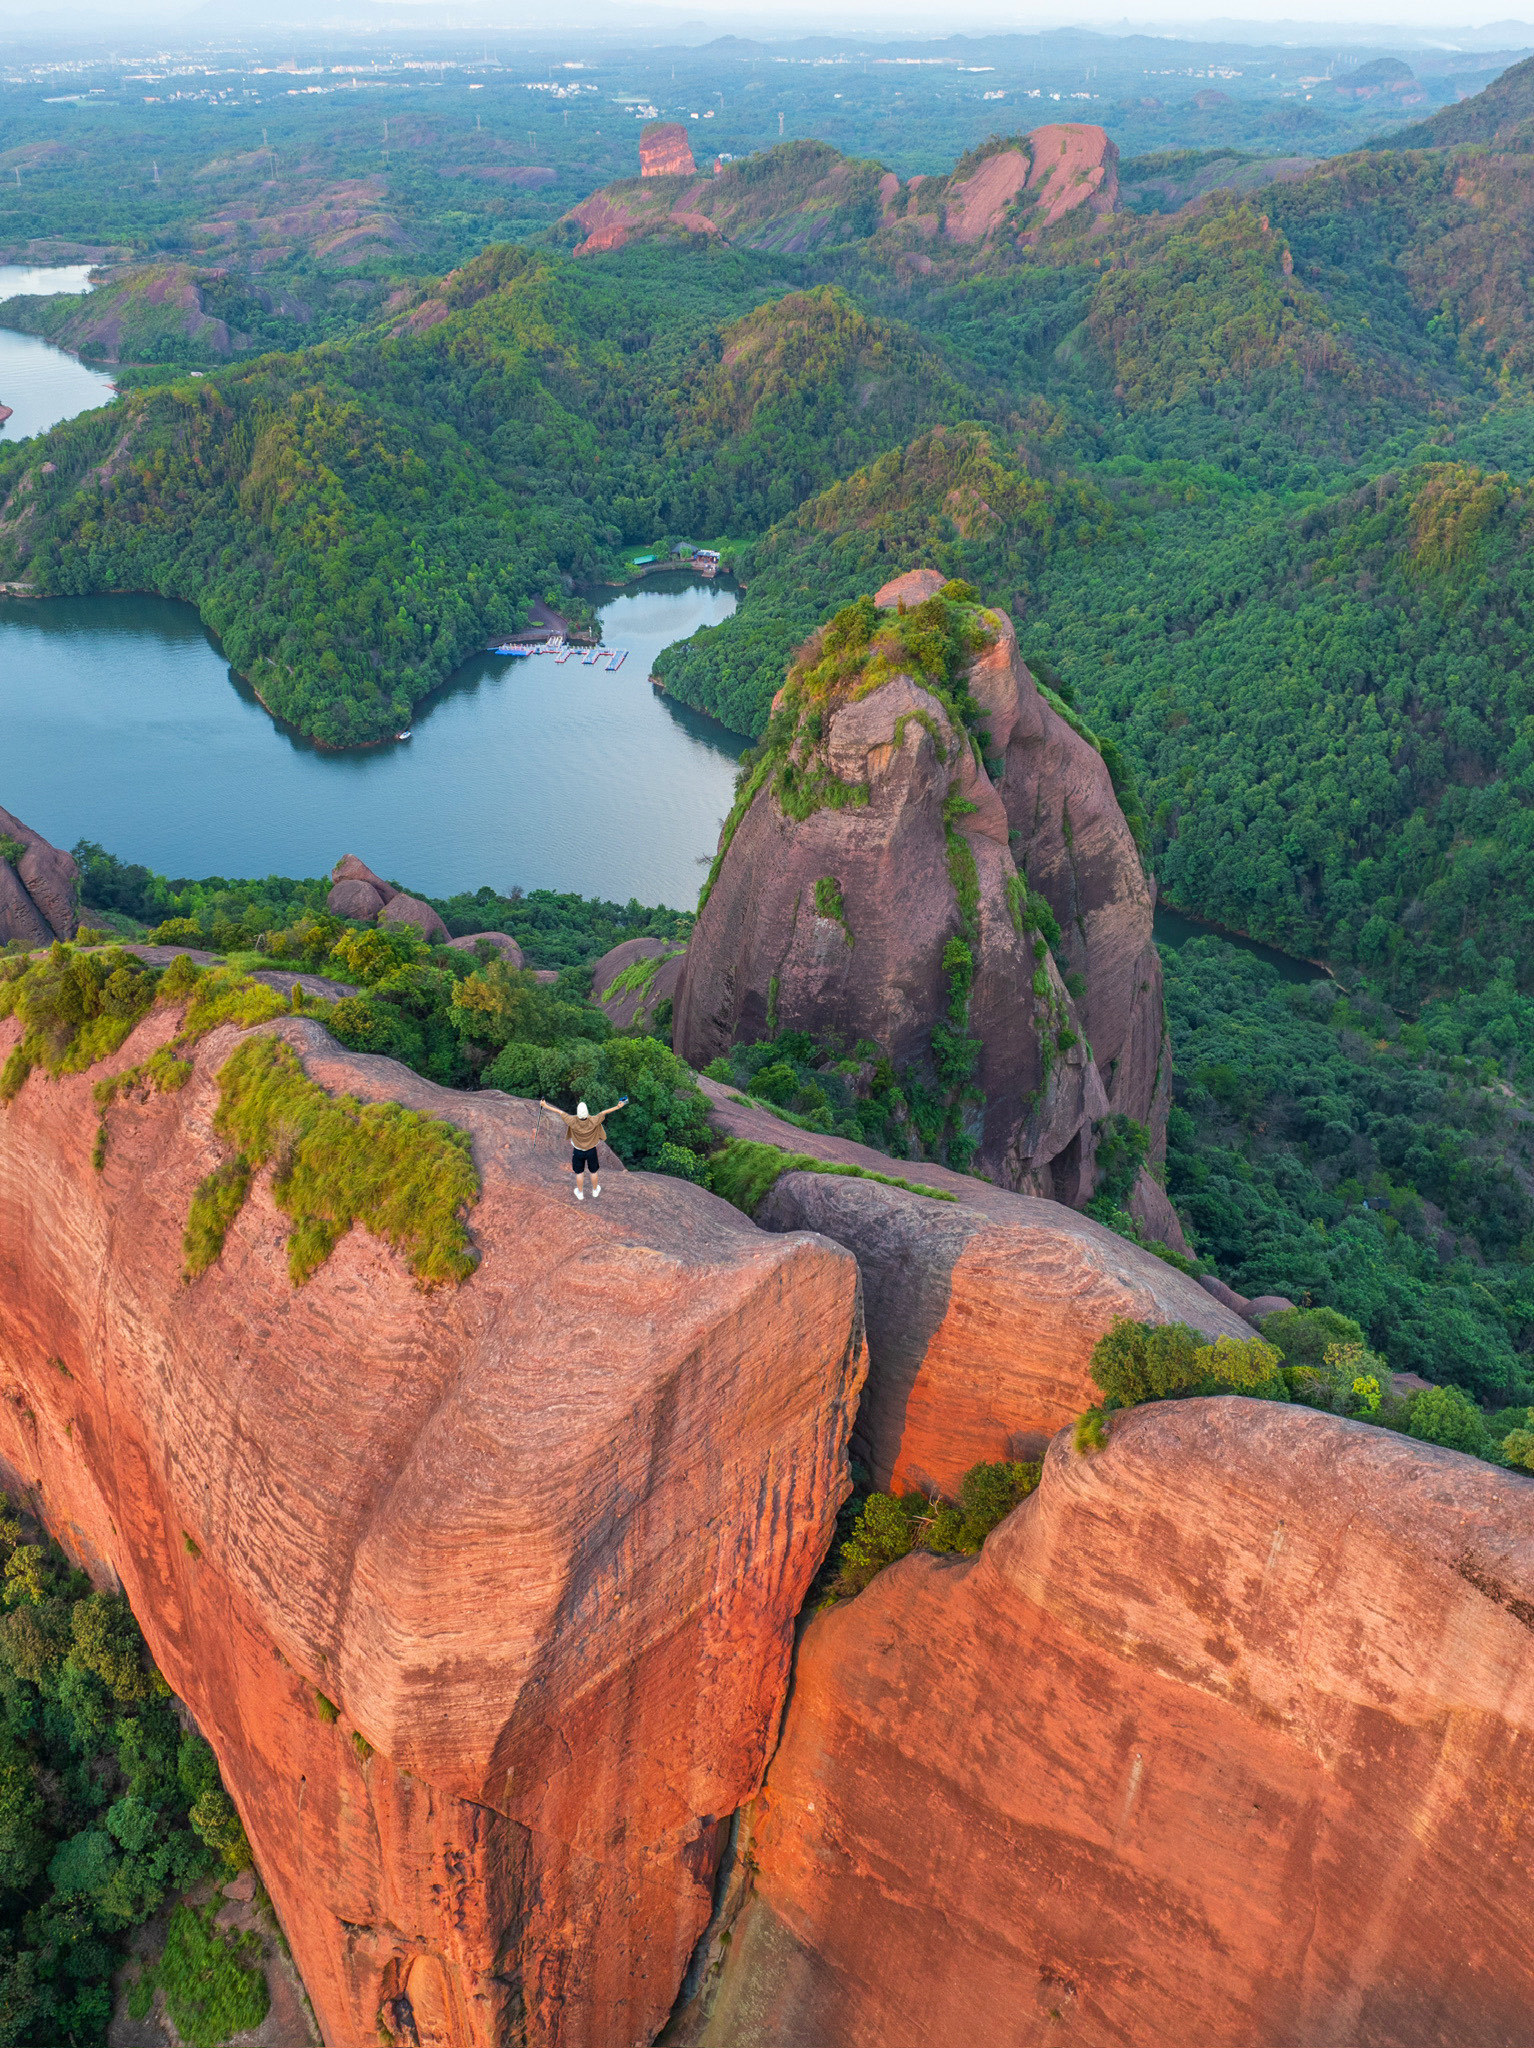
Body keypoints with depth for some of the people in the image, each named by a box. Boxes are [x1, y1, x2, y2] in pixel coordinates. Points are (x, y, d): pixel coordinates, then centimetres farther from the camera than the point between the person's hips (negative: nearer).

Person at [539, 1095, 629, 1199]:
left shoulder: (573, 1122, -26)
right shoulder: (593, 1122, -29)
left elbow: (560, 1112, -18)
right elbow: (604, 1113, -21)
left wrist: (545, 1106, -11)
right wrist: (617, 1107, -14)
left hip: (578, 1151, 0)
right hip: (591, 1151, 0)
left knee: (579, 1173, 20)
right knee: (593, 1171, 23)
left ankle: (580, 1193, 36)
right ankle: (595, 1190, 42)